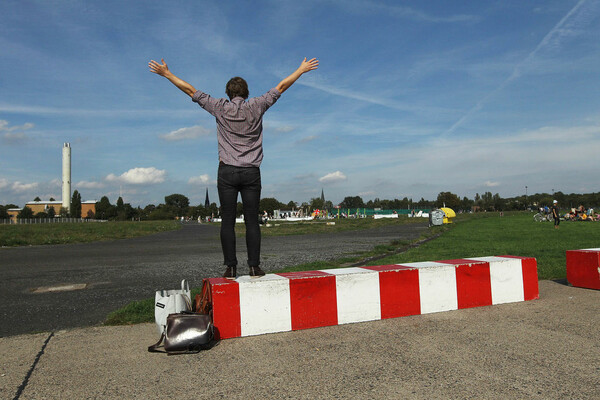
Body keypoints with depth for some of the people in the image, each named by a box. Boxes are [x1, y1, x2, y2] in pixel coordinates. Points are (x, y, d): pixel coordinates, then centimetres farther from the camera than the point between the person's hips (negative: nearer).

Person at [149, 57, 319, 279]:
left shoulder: (220, 108, 3)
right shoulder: (256, 107, 5)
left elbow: (191, 91, 8)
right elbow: (280, 87, 12)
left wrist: (167, 74, 16)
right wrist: (301, 70, 22)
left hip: (227, 171, -1)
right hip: (251, 172, 1)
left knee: (228, 221, 1)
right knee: (252, 221, 2)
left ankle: (231, 267, 0)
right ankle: (254, 266, 1)